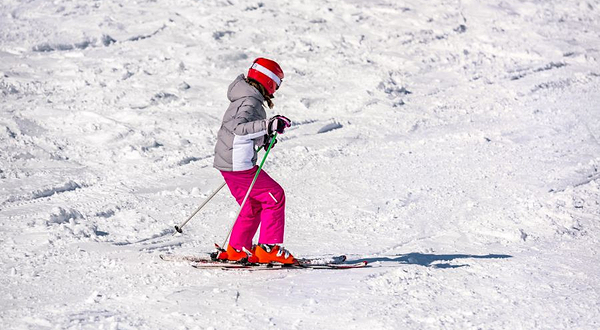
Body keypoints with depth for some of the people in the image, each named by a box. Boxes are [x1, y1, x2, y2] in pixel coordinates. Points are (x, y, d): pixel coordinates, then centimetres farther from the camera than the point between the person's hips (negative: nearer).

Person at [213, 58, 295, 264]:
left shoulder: (247, 98, 15)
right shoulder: (250, 102, -16)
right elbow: (238, 127, -32)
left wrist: (262, 137, 24)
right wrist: (268, 125, -39)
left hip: (227, 162, 10)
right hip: (238, 164, -10)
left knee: (253, 204, 18)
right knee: (275, 197, -4)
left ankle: (236, 250, 21)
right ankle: (269, 248, -5)